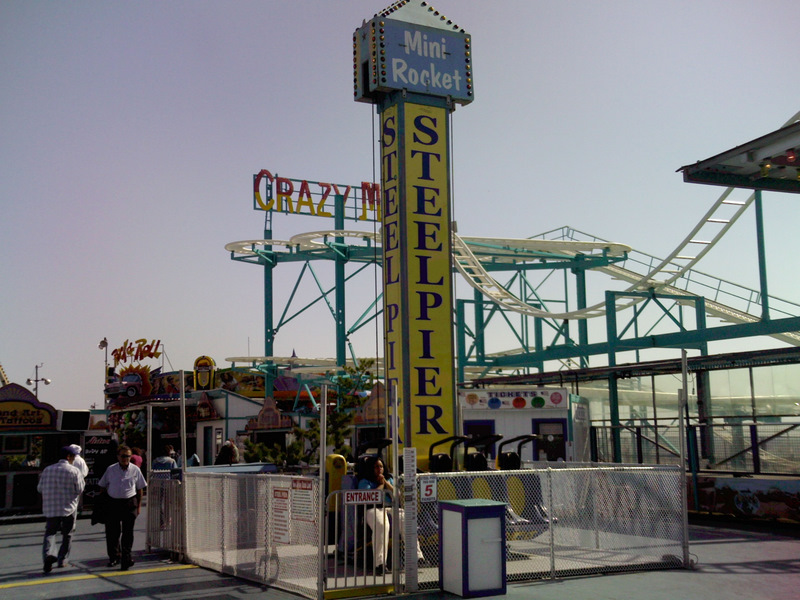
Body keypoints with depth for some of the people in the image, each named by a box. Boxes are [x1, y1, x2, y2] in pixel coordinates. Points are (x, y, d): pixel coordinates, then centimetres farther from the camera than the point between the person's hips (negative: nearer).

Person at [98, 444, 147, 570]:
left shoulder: (135, 470, 3)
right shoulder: (111, 470, 4)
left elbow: (139, 489, 10)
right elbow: (102, 486, 12)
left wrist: (139, 505, 8)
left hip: (130, 503, -1)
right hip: (113, 502, 1)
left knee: (128, 531, -2)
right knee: (112, 531, 5)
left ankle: (126, 557, 4)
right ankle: (114, 556, 21)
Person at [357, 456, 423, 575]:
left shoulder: (389, 479, 27)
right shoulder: (365, 482, 14)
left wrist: (386, 483, 5)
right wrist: (381, 485, 5)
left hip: (392, 508, 4)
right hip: (374, 509, -4)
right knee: (382, 526, -39)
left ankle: (417, 556, -31)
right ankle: (379, 563, -42)